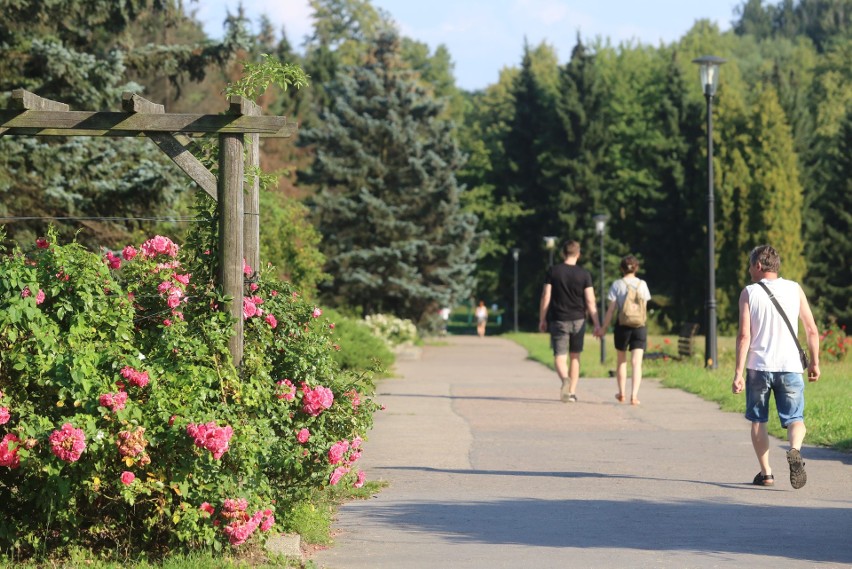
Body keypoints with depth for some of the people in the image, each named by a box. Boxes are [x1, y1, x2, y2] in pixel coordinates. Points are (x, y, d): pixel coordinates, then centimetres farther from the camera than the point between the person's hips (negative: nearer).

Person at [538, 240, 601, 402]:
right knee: (575, 356, 16)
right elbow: (590, 301, -6)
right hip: (578, 320, 1)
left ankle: (565, 379, -34)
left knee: (560, 357, -3)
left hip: (558, 321, -1)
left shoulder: (553, 271, -2)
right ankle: (572, 392, 17)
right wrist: (596, 324, -2)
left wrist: (542, 319, 5)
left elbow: (546, 297, -4)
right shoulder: (584, 274, -3)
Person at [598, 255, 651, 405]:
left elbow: (611, 309, -6)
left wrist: (604, 327, 1)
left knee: (621, 361, 17)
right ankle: (634, 395, -17)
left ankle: (622, 393, 27)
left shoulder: (617, 284, -4)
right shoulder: (642, 284, 1)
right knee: (636, 363, -4)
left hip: (622, 325, 0)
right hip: (640, 326, 0)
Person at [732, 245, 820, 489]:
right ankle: (794, 451, -25)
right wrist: (814, 362, 15)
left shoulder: (749, 293, -1)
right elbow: (812, 330, 5)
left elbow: (744, 335, -7)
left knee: (758, 420, 14)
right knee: (795, 419, 6)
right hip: (790, 367, 1)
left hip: (759, 366, -1)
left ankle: (766, 472, 10)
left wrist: (739, 373, -6)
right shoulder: (795, 289, 6)